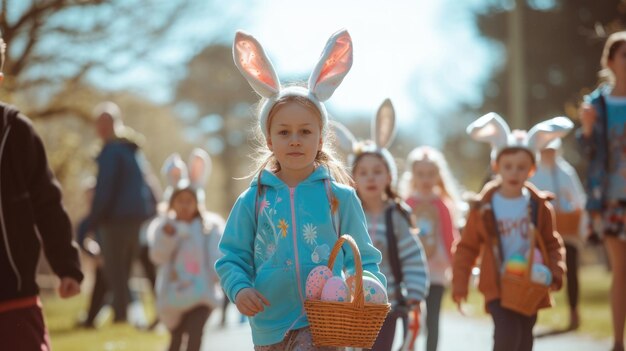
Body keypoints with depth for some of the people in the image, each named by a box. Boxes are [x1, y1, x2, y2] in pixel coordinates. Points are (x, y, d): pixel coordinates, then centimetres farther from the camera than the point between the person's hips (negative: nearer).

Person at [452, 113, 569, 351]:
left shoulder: (539, 206, 0)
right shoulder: (484, 208, -5)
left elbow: (552, 244, 9)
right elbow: (467, 248, 0)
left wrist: (555, 273, -6)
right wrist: (459, 285, -5)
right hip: (497, 287, -3)